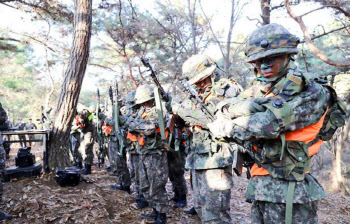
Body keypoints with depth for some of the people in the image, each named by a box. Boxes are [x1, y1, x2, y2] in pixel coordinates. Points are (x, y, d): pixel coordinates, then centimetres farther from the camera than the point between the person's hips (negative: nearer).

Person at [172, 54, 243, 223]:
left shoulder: (227, 89, -8)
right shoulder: (203, 93, 18)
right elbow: (193, 119, 27)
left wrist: (182, 109, -12)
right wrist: (180, 110, 7)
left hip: (215, 160, -9)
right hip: (198, 159, 9)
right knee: (201, 207, 17)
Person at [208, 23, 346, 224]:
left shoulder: (311, 91, -11)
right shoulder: (257, 92, 9)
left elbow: (272, 122, -24)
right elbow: (223, 114, -1)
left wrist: (229, 127, -11)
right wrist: (242, 107, -23)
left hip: (289, 194, -6)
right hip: (258, 187, 6)